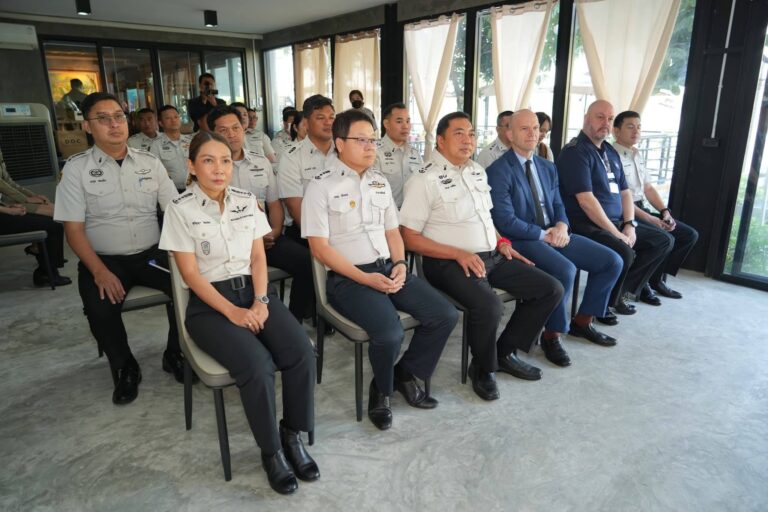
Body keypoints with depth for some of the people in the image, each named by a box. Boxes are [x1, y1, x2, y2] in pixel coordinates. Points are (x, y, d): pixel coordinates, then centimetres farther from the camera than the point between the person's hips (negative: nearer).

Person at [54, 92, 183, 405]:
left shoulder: (150, 163, 6)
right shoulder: (76, 168, -1)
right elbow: (74, 230, -4)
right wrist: (100, 271, -19)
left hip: (151, 254, 2)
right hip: (103, 260, -1)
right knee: (101, 309, -30)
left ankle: (175, 355, 1)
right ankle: (125, 368, 1)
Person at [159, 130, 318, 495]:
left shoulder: (247, 201, 7)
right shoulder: (181, 209, -5)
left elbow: (258, 257, 6)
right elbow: (190, 273, -8)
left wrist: (260, 302, -9)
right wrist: (233, 312, -16)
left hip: (254, 290, 4)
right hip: (209, 303, -4)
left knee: (302, 353, -21)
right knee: (257, 364, -28)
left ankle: (292, 434, 1)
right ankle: (271, 450, -4)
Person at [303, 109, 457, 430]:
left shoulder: (380, 182, 16)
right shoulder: (321, 186, -4)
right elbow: (319, 247, -9)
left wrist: (400, 265, -1)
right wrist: (366, 279, -16)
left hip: (389, 269, 7)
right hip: (348, 278, -6)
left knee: (445, 315, -8)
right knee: (390, 332, -29)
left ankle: (406, 374, 16)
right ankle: (382, 389, 6)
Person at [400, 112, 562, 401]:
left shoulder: (478, 171, 15)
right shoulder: (425, 180, -9)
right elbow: (409, 238, -12)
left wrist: (501, 242, 8)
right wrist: (459, 254, -19)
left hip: (491, 256, 8)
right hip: (449, 263, -8)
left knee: (551, 290, 1)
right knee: (489, 307, -34)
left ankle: (505, 352, 15)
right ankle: (483, 368, -2)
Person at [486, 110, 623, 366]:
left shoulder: (548, 167, 14)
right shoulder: (498, 171, -11)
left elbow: (558, 206, 15)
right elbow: (506, 222, -17)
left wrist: (561, 225, -8)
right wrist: (543, 234, -15)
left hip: (553, 234, 8)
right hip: (522, 241, -8)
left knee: (612, 261, 0)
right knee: (565, 270, -32)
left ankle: (582, 322, 17)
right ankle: (551, 335, -9)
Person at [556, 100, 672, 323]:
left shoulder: (610, 152, 16)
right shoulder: (575, 152, -13)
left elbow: (625, 192, 16)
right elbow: (586, 200, -21)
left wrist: (629, 225, -1)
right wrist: (616, 234, -19)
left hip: (616, 222, 10)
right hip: (586, 225, -9)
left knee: (663, 242, 7)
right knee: (623, 252, -31)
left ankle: (619, 292, 6)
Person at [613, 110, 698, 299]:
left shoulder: (637, 156, 17)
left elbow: (649, 187, 19)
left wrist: (664, 211, 2)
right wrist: (649, 219, -21)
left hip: (642, 209, 9)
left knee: (690, 234, 4)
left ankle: (656, 279, 12)